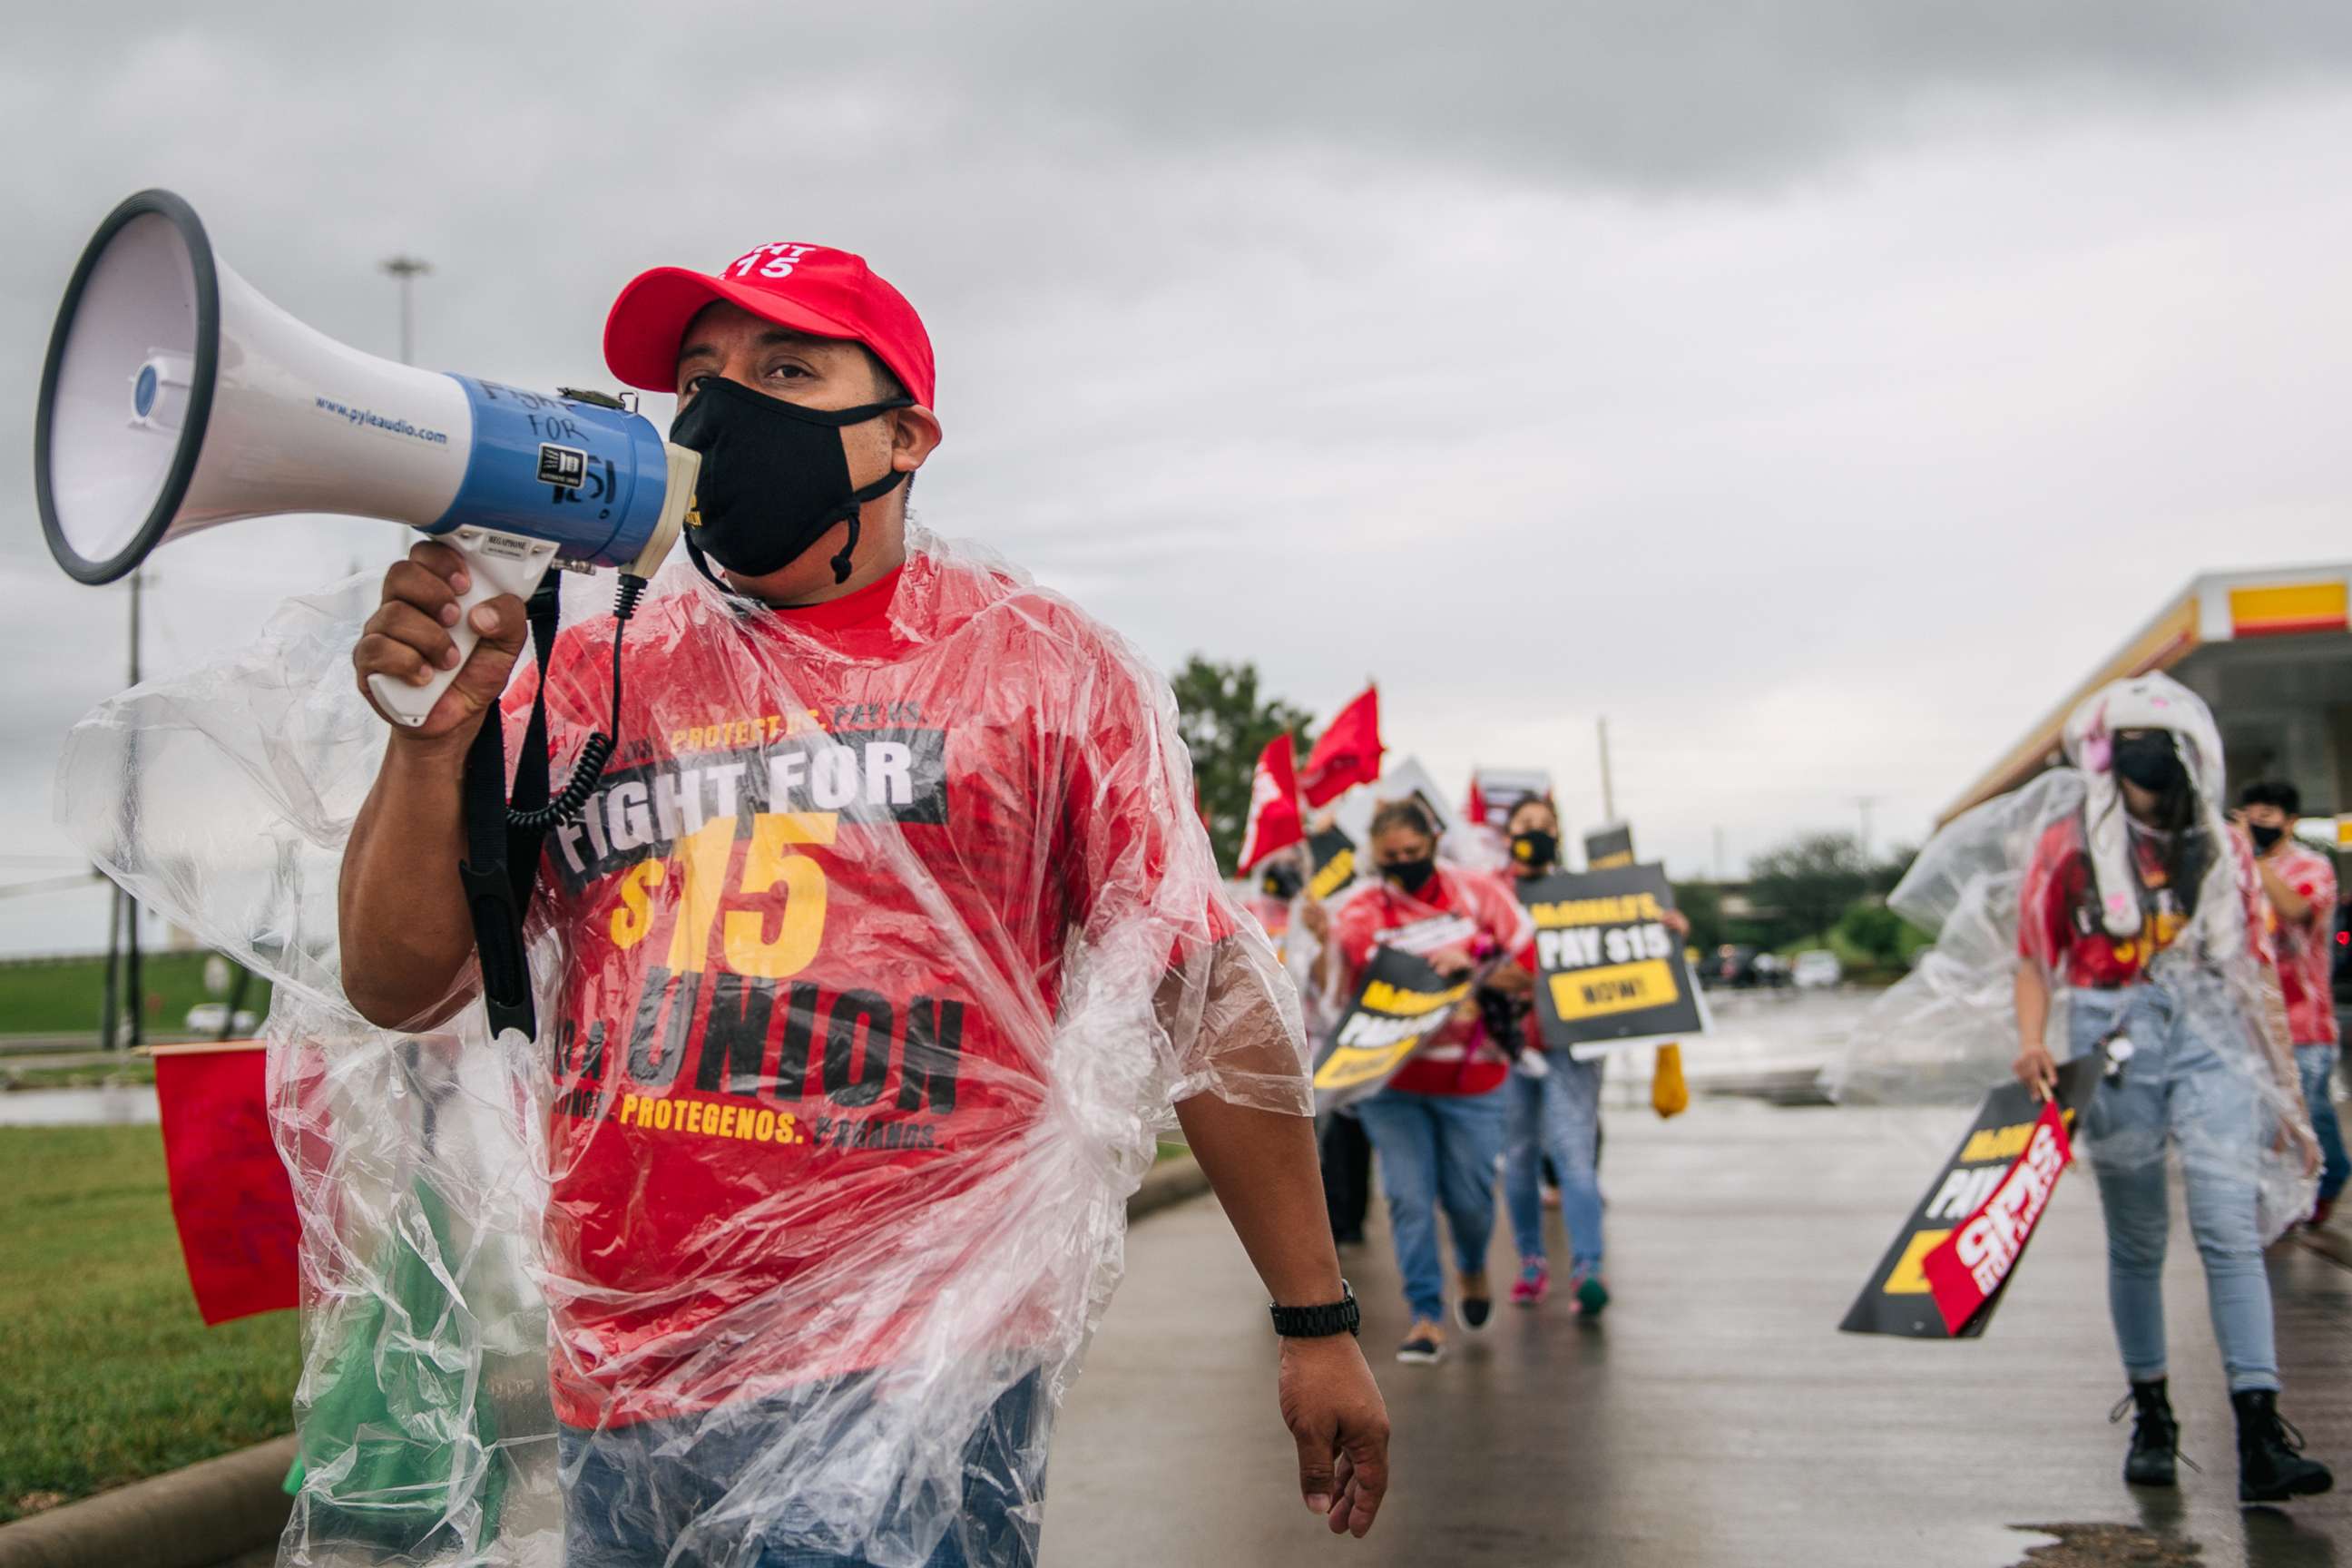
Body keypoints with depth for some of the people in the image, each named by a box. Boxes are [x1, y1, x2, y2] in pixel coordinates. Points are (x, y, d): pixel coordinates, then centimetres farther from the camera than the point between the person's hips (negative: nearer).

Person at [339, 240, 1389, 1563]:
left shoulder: (1036, 665, 1)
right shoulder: (583, 682, 10)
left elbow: (1211, 1001, 0)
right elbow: (401, 987, 6)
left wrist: (1318, 1322, 1)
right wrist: (435, 739, -11)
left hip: (905, 1392, -4)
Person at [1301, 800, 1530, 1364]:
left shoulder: (1480, 894, -1)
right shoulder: (1361, 911, -1)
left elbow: (1529, 968, 0)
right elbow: (1346, 990, -10)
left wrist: (1471, 967, -16)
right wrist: (1328, 938, -27)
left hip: (1470, 1078, 0)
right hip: (1391, 1079, 0)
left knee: (1468, 1198, 6)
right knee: (1409, 1197, -4)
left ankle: (1473, 1269, 39)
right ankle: (1426, 1316, 8)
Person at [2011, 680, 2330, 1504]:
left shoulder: (2223, 847, 13)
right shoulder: (2068, 846, 7)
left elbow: (2255, 966, 15)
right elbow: (2034, 960, 7)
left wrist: (2284, 1089, 13)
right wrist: (2032, 1042, -11)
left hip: (2212, 1042, 1)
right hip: (2117, 1045, -1)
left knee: (2231, 1228, -11)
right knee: (2136, 1243, 7)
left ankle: (2260, 1435, -13)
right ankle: (2151, 1415, 21)